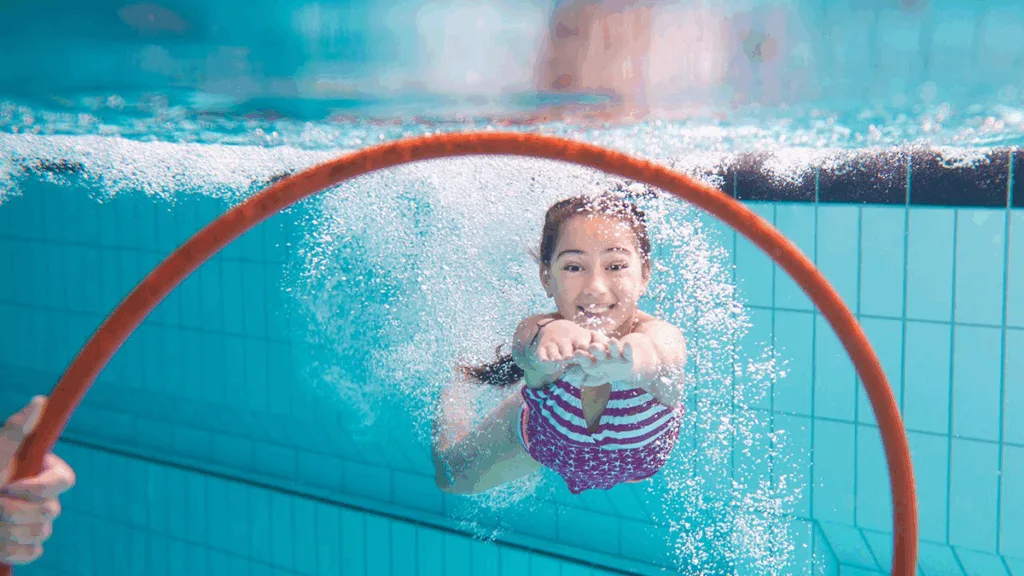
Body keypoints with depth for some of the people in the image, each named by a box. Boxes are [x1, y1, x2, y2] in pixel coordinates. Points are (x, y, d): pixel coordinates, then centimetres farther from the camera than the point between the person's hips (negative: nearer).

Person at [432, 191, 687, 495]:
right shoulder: (536, 332, -43)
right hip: (542, 441, 0)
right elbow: (528, 351, -67)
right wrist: (551, 336, -92)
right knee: (452, 480, 24)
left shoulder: (662, 336, -47)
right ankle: (456, 388, 51)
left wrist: (640, 354, -96)